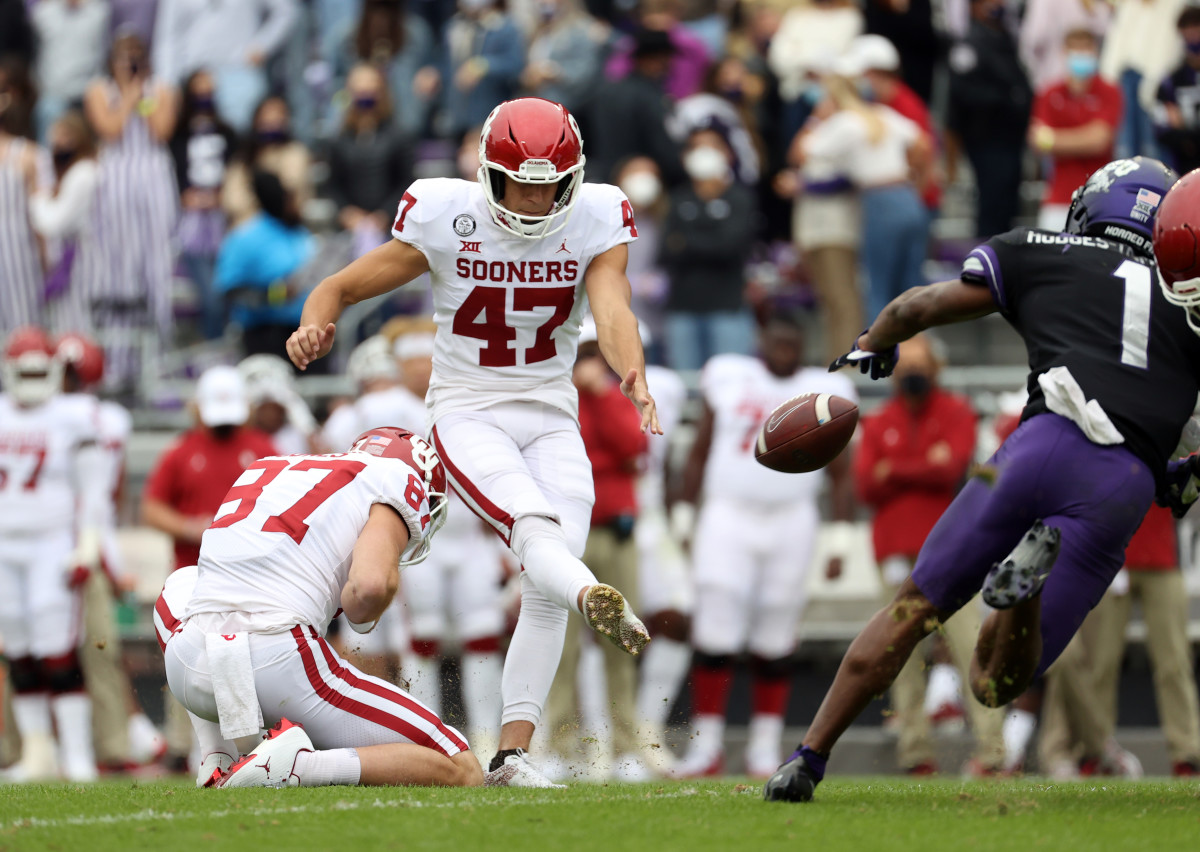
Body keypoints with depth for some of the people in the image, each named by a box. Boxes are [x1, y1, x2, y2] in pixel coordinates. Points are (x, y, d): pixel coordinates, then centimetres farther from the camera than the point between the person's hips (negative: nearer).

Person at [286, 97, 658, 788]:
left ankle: (513, 754, -6)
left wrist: (633, 372, -44)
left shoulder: (596, 220, -5)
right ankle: (596, 599, -64)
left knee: (546, 586, -8)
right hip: (467, 413, -3)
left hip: (551, 418, 3)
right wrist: (315, 324, -29)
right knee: (536, 526, -32)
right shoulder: (445, 218, -10)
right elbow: (341, 288, -5)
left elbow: (612, 307, -22)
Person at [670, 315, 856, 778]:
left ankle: (765, 748, 12)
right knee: (715, 634, -9)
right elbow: (700, 453, 12)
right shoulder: (728, 379, 6)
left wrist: (840, 541, 3)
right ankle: (706, 745, -4)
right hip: (728, 518, 0)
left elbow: (842, 475, 10)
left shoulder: (826, 392, 6)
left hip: (790, 523, 1)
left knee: (775, 643, 3)